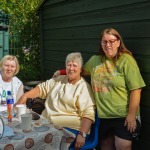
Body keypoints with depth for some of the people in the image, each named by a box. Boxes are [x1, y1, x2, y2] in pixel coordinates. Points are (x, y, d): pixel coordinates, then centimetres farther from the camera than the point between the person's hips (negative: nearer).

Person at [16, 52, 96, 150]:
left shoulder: (84, 88, -4)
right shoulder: (59, 79, 17)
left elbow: (88, 114, -13)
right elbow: (42, 88, 18)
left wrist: (82, 134, -24)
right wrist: (25, 95, 2)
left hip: (69, 131, -6)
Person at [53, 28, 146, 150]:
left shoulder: (126, 60, -11)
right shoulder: (95, 60, 6)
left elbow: (136, 90, -14)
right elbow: (82, 71, 26)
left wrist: (132, 115, -15)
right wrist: (62, 72, 17)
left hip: (123, 115, -5)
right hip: (103, 114, 5)